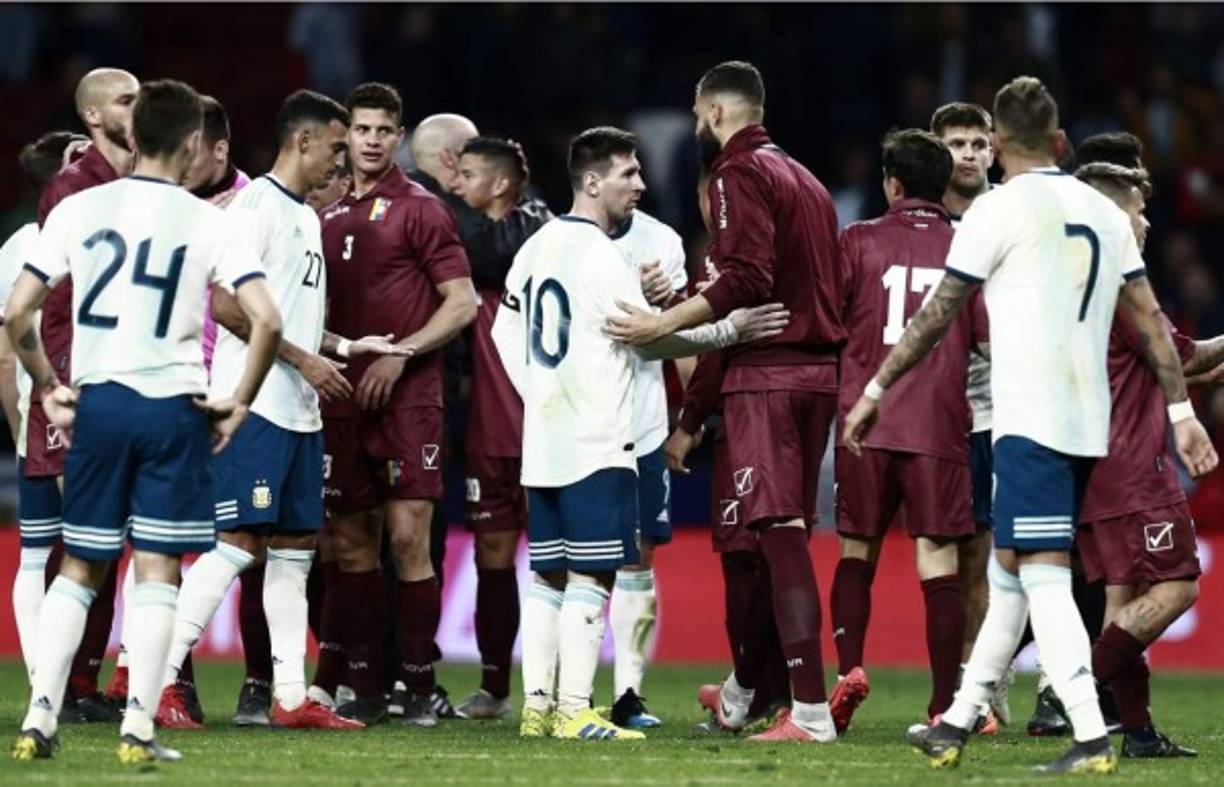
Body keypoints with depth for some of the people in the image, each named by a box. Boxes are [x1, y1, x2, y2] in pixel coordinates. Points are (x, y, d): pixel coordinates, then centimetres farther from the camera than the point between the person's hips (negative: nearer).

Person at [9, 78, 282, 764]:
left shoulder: (78, 210, 2)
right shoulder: (211, 225, -4)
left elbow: (17, 312, -1)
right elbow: (266, 321, -14)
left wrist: (48, 388, 11)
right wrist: (240, 402, -2)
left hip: (96, 402, 2)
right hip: (173, 406, -2)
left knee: (79, 567, 13)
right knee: (157, 569, 5)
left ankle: (40, 720, 5)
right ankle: (139, 728, -1)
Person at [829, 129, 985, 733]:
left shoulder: (859, 241, 2)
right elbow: (993, 341, 2)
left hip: (865, 425, 0)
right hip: (938, 428, 0)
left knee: (857, 550, 14)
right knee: (938, 559, -1)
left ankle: (849, 668, -4)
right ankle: (944, 703, -4)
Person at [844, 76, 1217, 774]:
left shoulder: (1002, 209, -6)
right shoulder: (1105, 213, 13)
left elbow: (937, 316, -3)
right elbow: (1151, 319, 11)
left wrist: (875, 391, 5)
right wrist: (1183, 413, 13)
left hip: (1030, 423, -7)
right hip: (1089, 423, 7)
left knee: (1043, 578, -10)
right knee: (1011, 571, 16)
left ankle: (1093, 741, -20)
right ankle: (957, 727, 23)